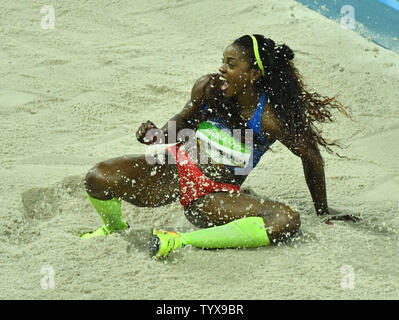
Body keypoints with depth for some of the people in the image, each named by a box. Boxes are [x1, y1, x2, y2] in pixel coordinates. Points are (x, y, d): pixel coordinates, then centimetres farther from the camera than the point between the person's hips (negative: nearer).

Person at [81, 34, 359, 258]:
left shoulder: (270, 118, -19)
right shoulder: (209, 88, -10)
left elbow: (311, 156, -6)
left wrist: (323, 211, 4)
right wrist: (159, 135, -12)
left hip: (219, 196, -1)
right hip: (177, 170, 1)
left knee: (288, 221, -29)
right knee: (99, 179, -24)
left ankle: (185, 241, -32)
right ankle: (115, 228, 11)